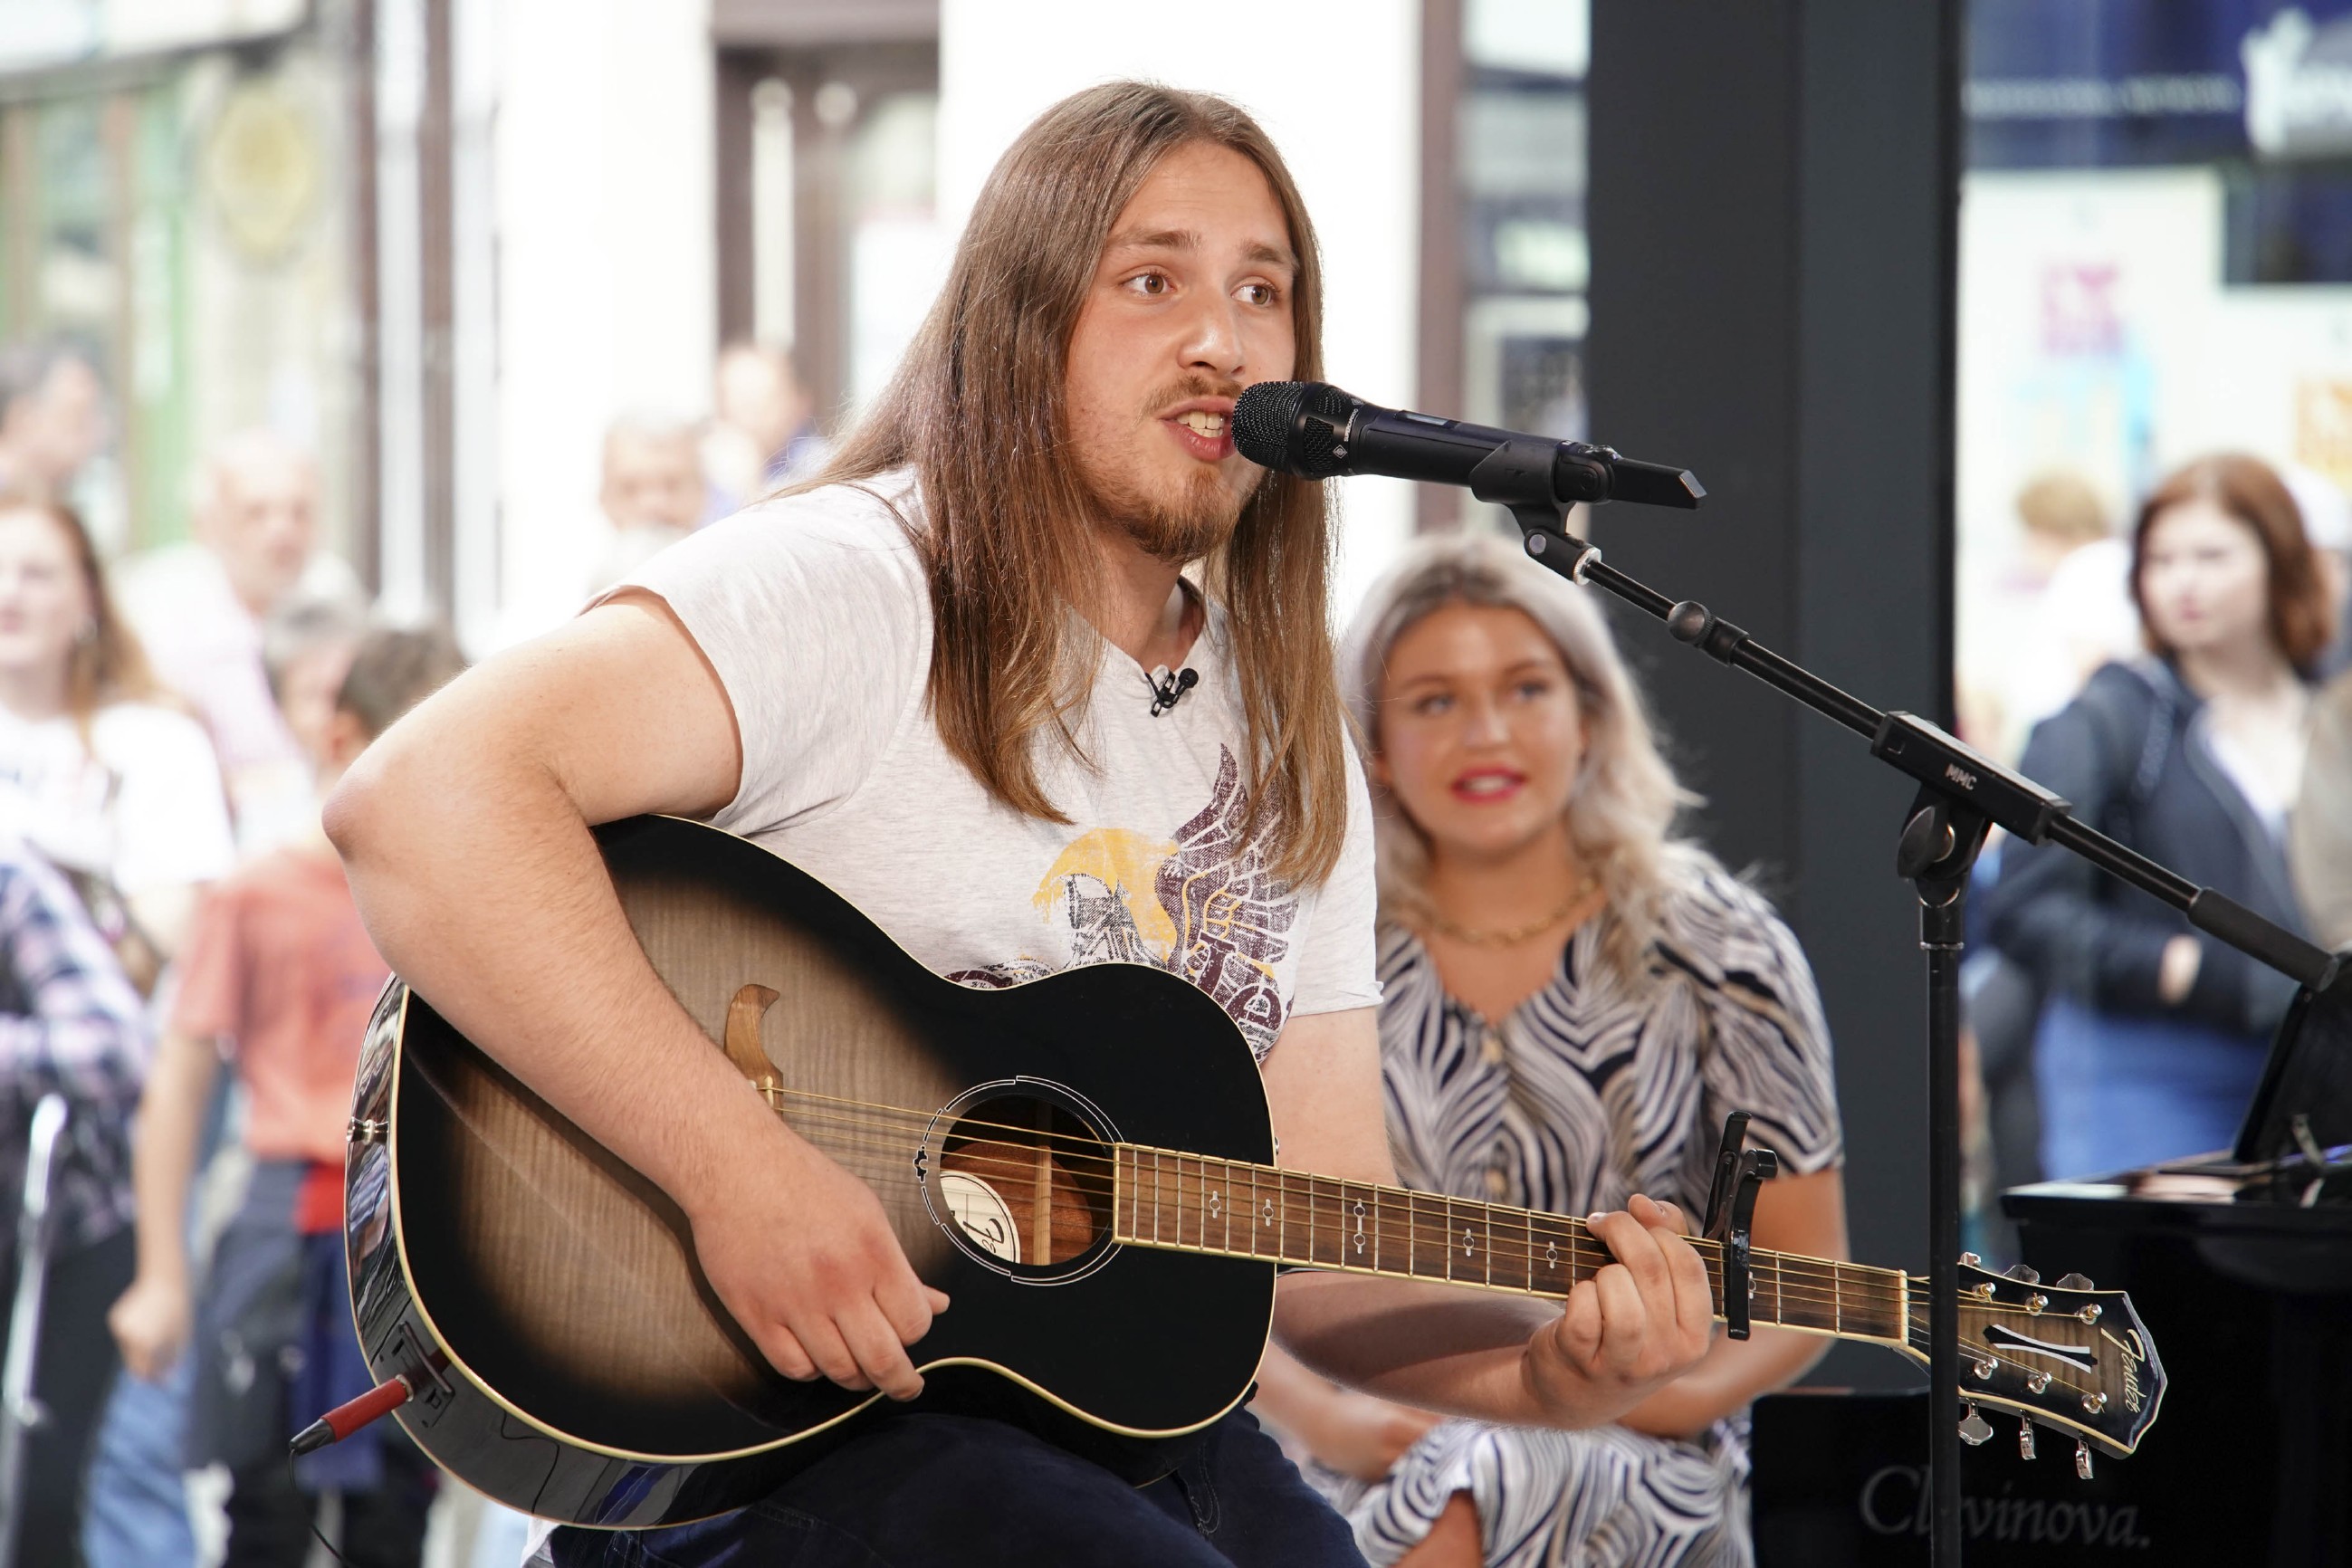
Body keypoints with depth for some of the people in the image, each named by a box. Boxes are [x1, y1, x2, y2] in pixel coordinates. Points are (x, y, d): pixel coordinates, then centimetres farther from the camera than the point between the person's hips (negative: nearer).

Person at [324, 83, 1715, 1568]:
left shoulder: (1289, 752, 14)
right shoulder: (859, 587, -10)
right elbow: (423, 797, -25)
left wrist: (1544, 1366, -6)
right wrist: (739, 1165, -29)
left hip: (1134, 1434, 7)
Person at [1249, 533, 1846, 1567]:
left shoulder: (1715, 953, 5)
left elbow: (1804, 1273, 7)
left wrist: (1682, 1395, -12)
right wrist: (1324, 1416, -10)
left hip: (1640, 1463, -1)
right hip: (1381, 1452, 1)